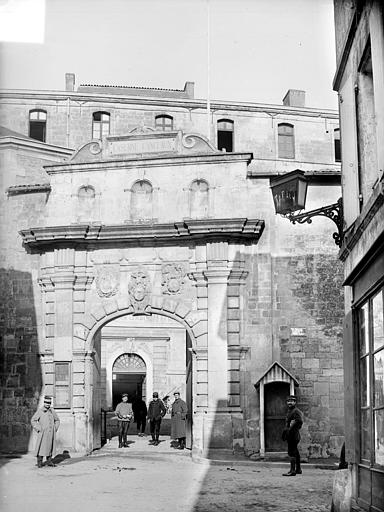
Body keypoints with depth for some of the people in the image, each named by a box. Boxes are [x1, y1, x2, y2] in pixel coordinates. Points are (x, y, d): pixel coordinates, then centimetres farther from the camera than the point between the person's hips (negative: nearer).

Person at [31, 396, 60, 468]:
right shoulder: (40, 411, -3)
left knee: (51, 446, 6)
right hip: (43, 433, -5)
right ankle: (39, 462, -2)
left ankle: (49, 461, 14)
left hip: (51, 433, 5)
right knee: (42, 447, -7)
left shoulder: (52, 411, 10)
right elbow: (33, 421, -3)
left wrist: (55, 428, 10)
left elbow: (57, 420, 24)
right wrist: (38, 429, -9)